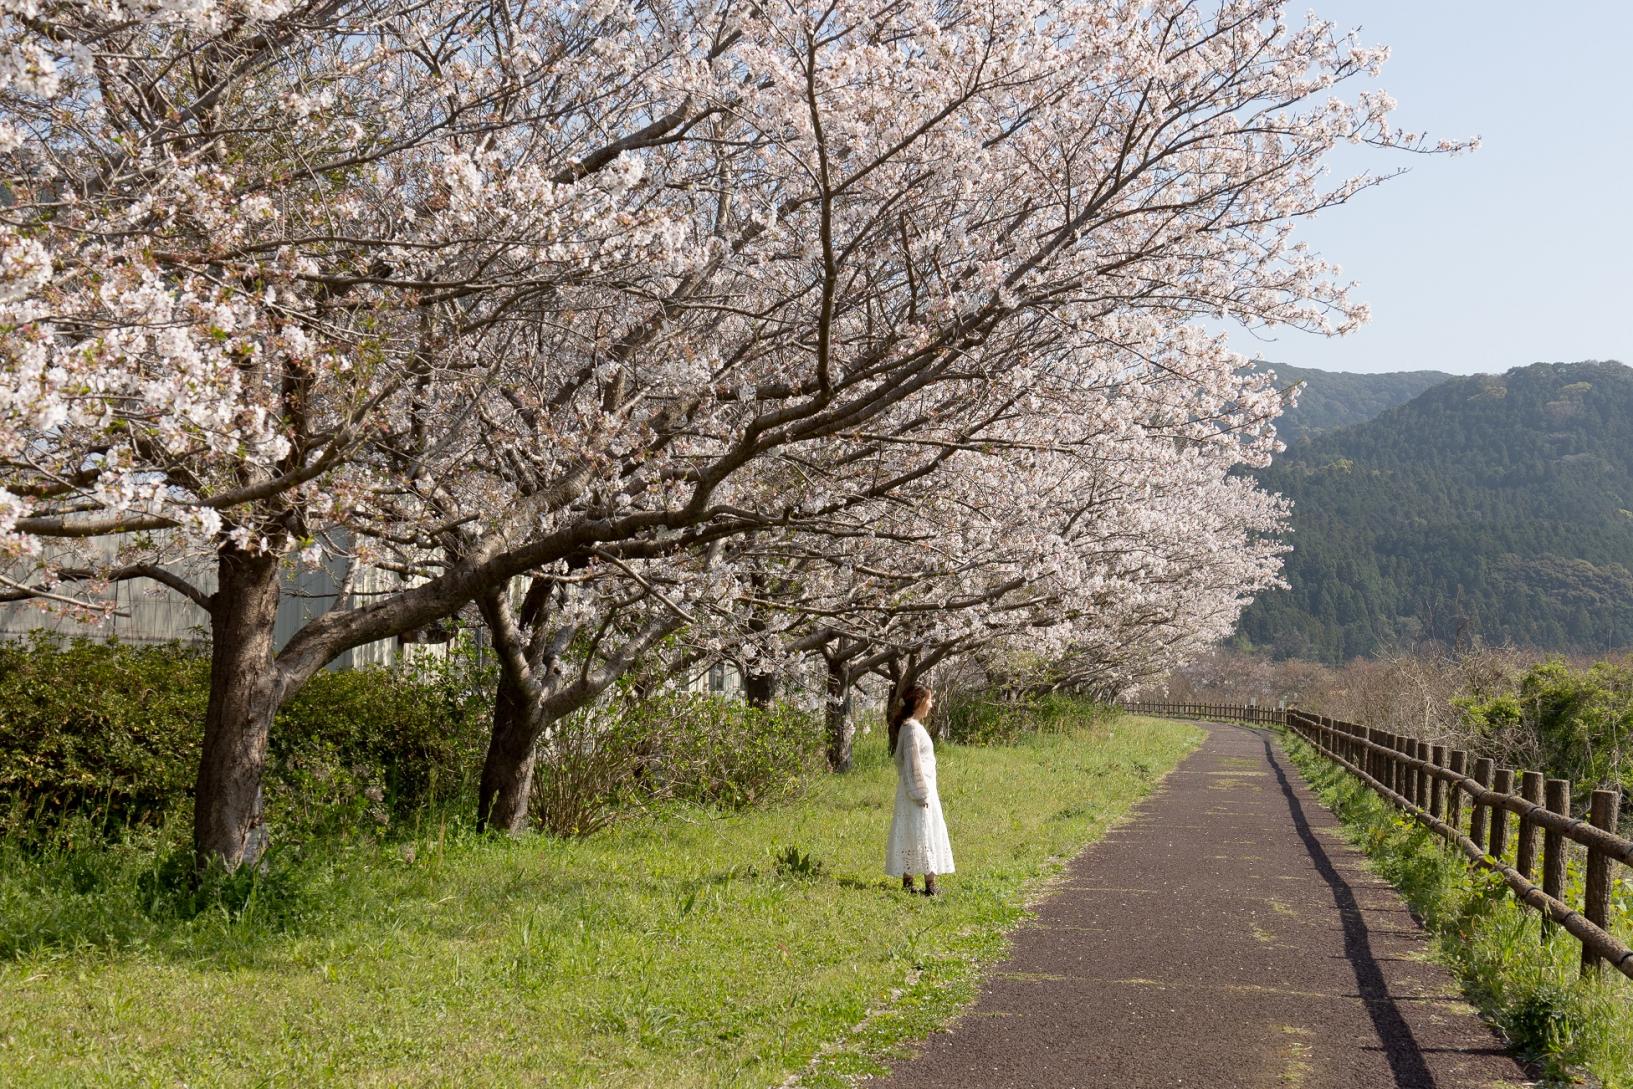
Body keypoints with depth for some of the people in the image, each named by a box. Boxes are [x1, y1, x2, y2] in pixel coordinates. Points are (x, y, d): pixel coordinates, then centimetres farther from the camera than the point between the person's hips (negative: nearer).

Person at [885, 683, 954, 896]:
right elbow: (913, 765, -20)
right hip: (918, 790, -10)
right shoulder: (912, 728, -17)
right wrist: (922, 794, -18)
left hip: (921, 789, 10)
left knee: (909, 835, 11)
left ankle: (907, 883, 15)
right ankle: (930, 885, 1)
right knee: (925, 835, -4)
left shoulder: (910, 725, 13)